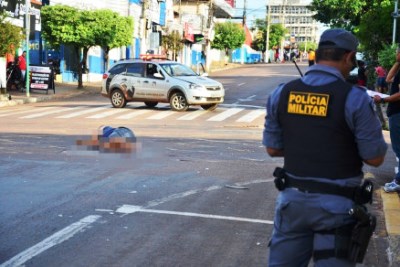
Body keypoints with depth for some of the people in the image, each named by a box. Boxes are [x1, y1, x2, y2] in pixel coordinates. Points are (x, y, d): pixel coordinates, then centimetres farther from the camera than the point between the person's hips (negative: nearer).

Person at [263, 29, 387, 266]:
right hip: (336, 203, -4)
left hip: (293, 198, 4)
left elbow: (272, 148, 6)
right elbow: (375, 158, -10)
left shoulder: (281, 94, -1)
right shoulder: (355, 98, -14)